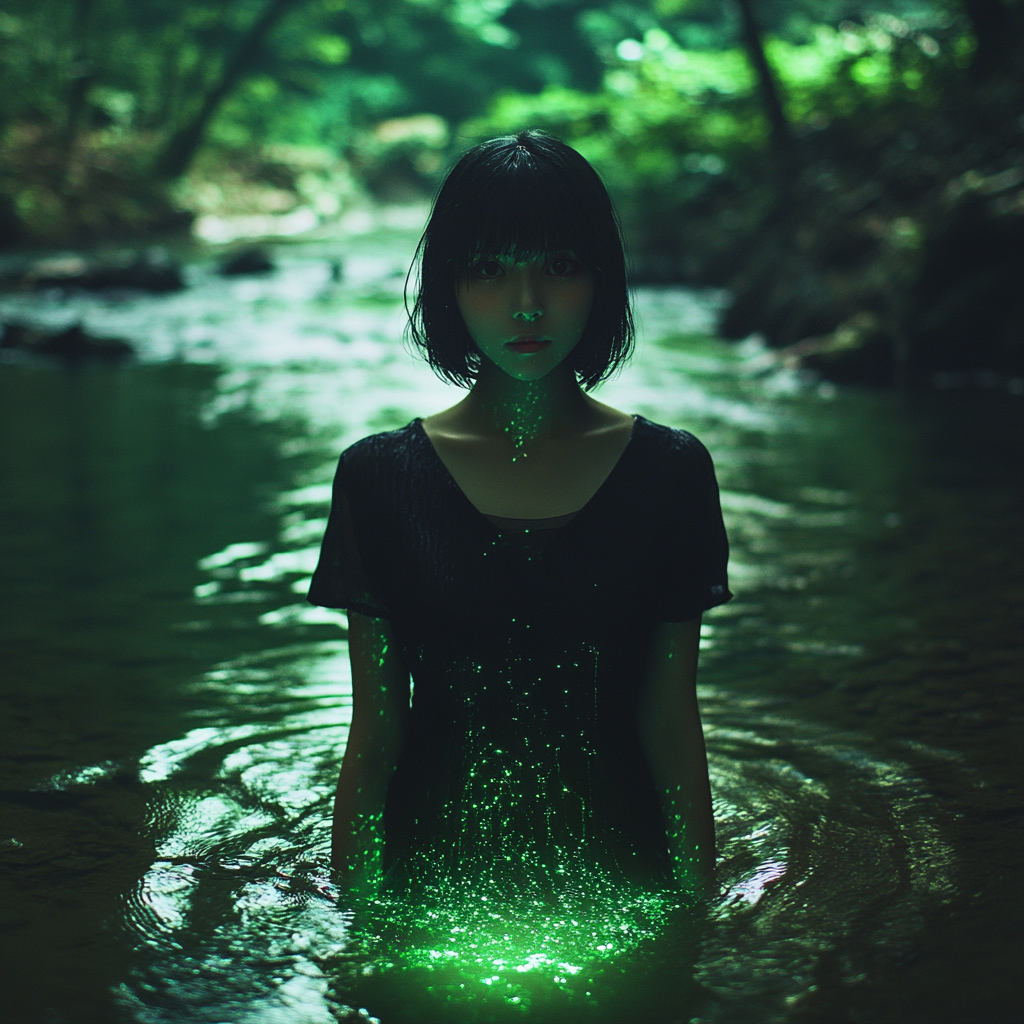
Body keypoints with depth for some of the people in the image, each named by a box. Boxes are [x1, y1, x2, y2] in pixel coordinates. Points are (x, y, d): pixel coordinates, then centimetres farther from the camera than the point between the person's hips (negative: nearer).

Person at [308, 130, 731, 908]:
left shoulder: (669, 473, -2)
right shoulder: (381, 477, -4)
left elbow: (672, 724, 0)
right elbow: (374, 734, -1)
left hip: (616, 872, 1)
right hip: (435, 871, 0)